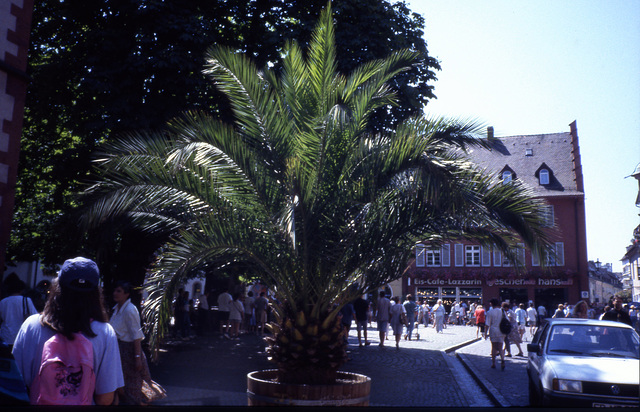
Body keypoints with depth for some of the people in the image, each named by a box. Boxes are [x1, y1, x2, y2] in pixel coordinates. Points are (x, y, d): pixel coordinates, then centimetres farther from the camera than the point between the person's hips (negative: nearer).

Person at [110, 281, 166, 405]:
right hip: (119, 347, 8)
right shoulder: (117, 308, 4)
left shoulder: (129, 310, -22)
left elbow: (136, 336, -23)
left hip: (129, 348, -8)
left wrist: (138, 357, -24)